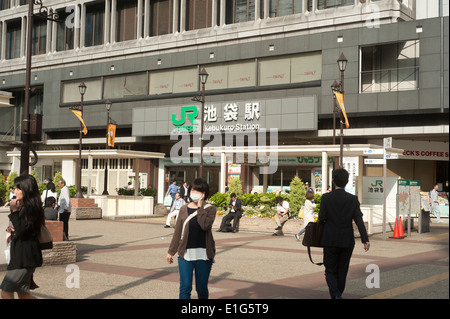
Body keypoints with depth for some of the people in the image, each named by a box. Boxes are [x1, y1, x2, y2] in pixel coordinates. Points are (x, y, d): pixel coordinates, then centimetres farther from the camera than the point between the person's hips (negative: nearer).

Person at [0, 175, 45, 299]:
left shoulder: (31, 208, -15)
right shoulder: (23, 206, 14)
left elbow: (21, 231, -21)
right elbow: (16, 228, 23)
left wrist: (14, 211, -18)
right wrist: (11, 228, 1)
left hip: (25, 256, -10)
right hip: (19, 254, 10)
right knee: (23, 294, 12)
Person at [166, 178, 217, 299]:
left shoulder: (210, 209, -1)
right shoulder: (184, 209, 5)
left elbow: (205, 225, -21)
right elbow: (177, 232, 11)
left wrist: (200, 207, -15)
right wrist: (171, 251, 13)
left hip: (203, 254, -1)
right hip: (185, 253, 1)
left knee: (202, 288, 9)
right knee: (185, 287, -4)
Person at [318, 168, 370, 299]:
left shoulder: (326, 197, -8)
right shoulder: (353, 199, -2)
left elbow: (321, 218, -9)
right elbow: (359, 220, -9)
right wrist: (365, 239, -11)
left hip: (330, 241, -2)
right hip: (347, 241, 2)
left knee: (330, 271, 6)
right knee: (342, 271, 16)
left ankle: (335, 295, -14)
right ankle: (338, 294, 26)